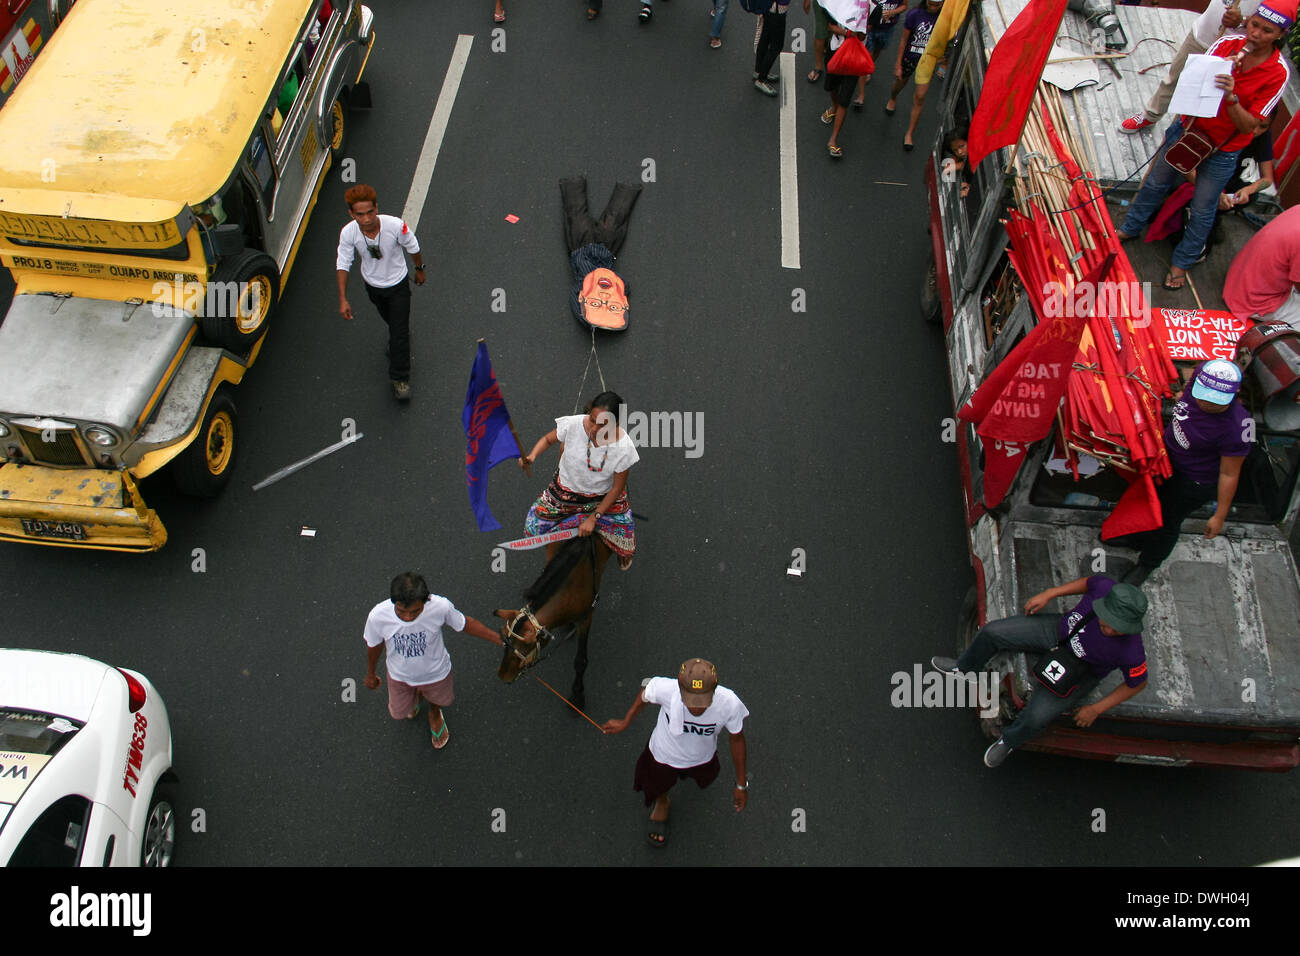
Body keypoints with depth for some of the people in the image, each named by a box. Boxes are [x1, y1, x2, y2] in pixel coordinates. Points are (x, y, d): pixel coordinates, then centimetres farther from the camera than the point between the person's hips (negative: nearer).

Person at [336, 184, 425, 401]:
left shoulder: (395, 225, -33)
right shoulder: (348, 233, -27)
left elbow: (413, 247, -11)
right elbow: (343, 265, -14)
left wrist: (419, 269, 5)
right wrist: (342, 299, -17)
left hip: (398, 285, -2)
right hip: (372, 285, 3)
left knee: (399, 332, -2)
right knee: (389, 320, 28)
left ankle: (399, 378, 14)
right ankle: (395, 339, 63)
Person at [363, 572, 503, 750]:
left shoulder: (440, 607, -39)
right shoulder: (377, 616, -36)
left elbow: (464, 624, -17)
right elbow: (374, 646, -12)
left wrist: (500, 639, -9)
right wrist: (370, 674, 6)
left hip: (435, 672, 0)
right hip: (400, 675, 0)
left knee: (438, 700, 30)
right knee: (399, 712, 26)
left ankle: (435, 716, 68)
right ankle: (415, 697, 61)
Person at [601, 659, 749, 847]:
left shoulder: (729, 703, -39)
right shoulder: (664, 688, -42)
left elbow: (737, 739, -18)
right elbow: (645, 694, -15)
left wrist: (741, 785, -6)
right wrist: (625, 722, 1)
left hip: (702, 759, 1)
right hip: (663, 756, -1)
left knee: (705, 777, 36)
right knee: (659, 788, 30)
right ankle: (661, 803, 67)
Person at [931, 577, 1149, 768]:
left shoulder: (1131, 652, -35)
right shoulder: (1105, 588, -31)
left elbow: (1138, 684, -14)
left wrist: (1096, 710, -9)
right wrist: (1049, 594, -8)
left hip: (1079, 672, -4)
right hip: (1060, 630, 4)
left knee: (1036, 717, -19)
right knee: (992, 632, -2)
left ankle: (1010, 740, 19)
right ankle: (965, 667, 32)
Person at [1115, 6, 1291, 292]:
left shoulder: (1278, 73, -20)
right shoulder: (1227, 44, -13)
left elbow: (1249, 126, -20)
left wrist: (1231, 97, -37)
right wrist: (1217, 71, -28)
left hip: (1222, 150, -3)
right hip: (1188, 128, 3)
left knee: (1202, 210, 10)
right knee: (1156, 183, 19)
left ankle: (1182, 262, 30)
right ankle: (1130, 228, 44)